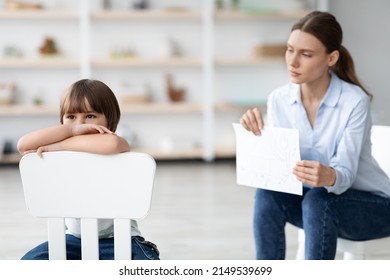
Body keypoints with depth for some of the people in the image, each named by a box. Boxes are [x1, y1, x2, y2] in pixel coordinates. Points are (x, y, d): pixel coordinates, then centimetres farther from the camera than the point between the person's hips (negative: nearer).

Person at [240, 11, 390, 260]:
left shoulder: (355, 101, -22)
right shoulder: (279, 99, -8)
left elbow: (346, 174, -28)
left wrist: (329, 177, -52)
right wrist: (257, 135, -30)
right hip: (311, 200, 4)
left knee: (317, 200, -33)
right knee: (267, 194, -24)